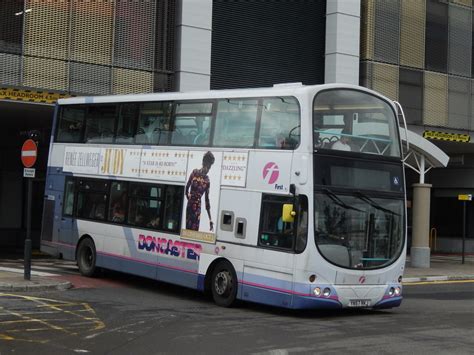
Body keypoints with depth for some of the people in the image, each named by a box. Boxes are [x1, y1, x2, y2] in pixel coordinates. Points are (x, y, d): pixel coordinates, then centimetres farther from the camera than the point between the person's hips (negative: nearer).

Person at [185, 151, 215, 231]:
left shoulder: (207, 180, 2)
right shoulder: (194, 173, -3)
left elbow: (207, 199, 8)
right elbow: (186, 188, 5)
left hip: (198, 207, 1)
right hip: (190, 205, -1)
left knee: (195, 230, 2)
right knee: (188, 228, 2)